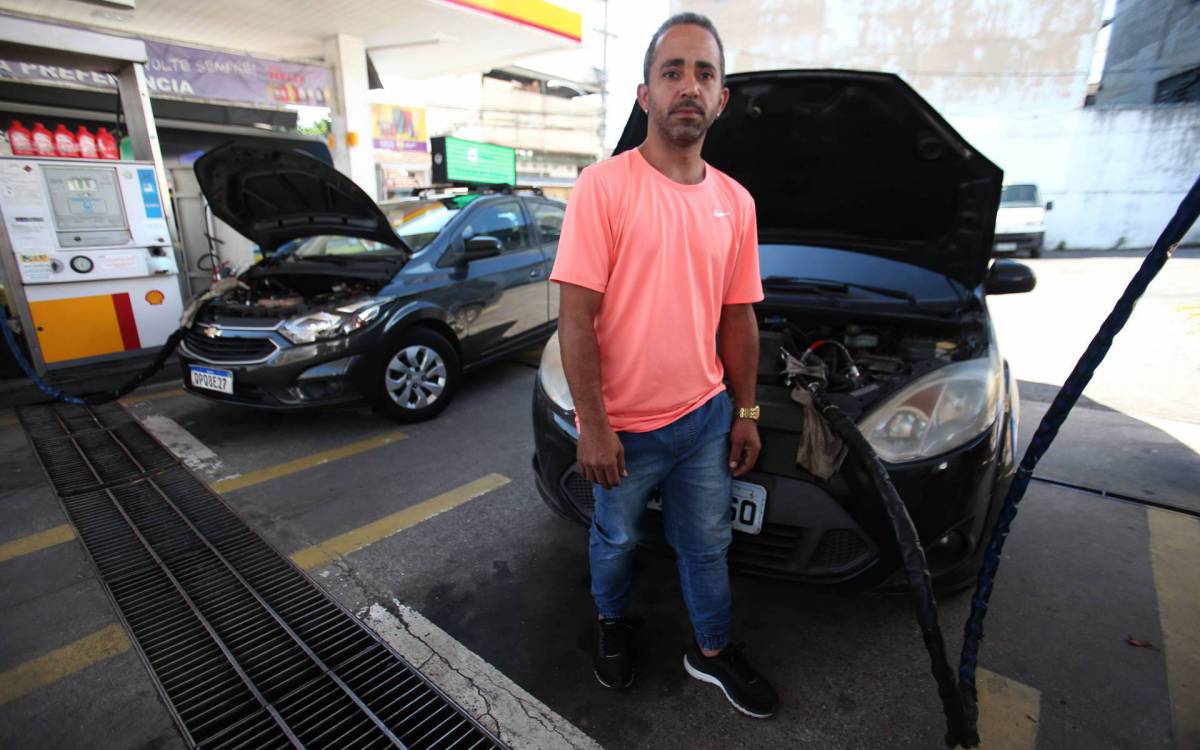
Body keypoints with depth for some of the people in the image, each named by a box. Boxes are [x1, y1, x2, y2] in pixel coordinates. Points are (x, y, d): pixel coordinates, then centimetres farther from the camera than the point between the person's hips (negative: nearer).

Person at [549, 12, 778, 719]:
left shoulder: (735, 202, 4)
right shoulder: (604, 186, -13)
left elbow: (737, 317, 9)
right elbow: (575, 315, -15)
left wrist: (746, 411, 10)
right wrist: (593, 427, -17)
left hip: (706, 416, 4)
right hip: (626, 425, -4)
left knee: (709, 544, 20)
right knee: (616, 539, 20)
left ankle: (713, 650, 45)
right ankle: (612, 623, 51)